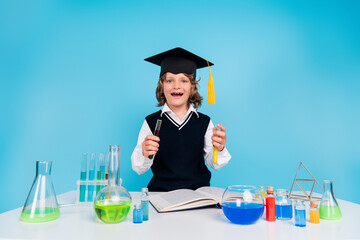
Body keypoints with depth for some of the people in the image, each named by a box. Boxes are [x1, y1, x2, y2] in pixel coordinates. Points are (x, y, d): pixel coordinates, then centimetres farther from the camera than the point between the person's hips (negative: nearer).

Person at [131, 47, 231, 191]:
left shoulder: (204, 122, 6)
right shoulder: (151, 122, 1)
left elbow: (214, 165, 3)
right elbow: (138, 169, -3)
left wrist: (219, 149, -18)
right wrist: (144, 154, -24)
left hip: (198, 193, 2)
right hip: (160, 192, -1)